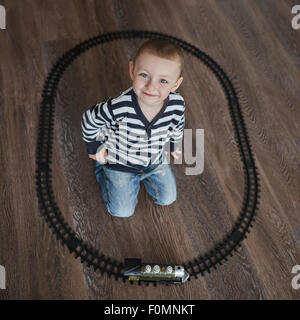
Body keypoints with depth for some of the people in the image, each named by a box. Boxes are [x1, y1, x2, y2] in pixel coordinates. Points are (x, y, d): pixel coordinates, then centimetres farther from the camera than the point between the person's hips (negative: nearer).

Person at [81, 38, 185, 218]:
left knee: (167, 198, 18)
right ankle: (102, 169, 30)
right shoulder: (118, 107, -40)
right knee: (123, 211, 9)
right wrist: (95, 147, -5)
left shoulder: (177, 104, -28)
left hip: (156, 161, 4)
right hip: (120, 163, -3)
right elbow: (90, 120, -18)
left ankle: (143, 175, 40)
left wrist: (174, 145, 14)